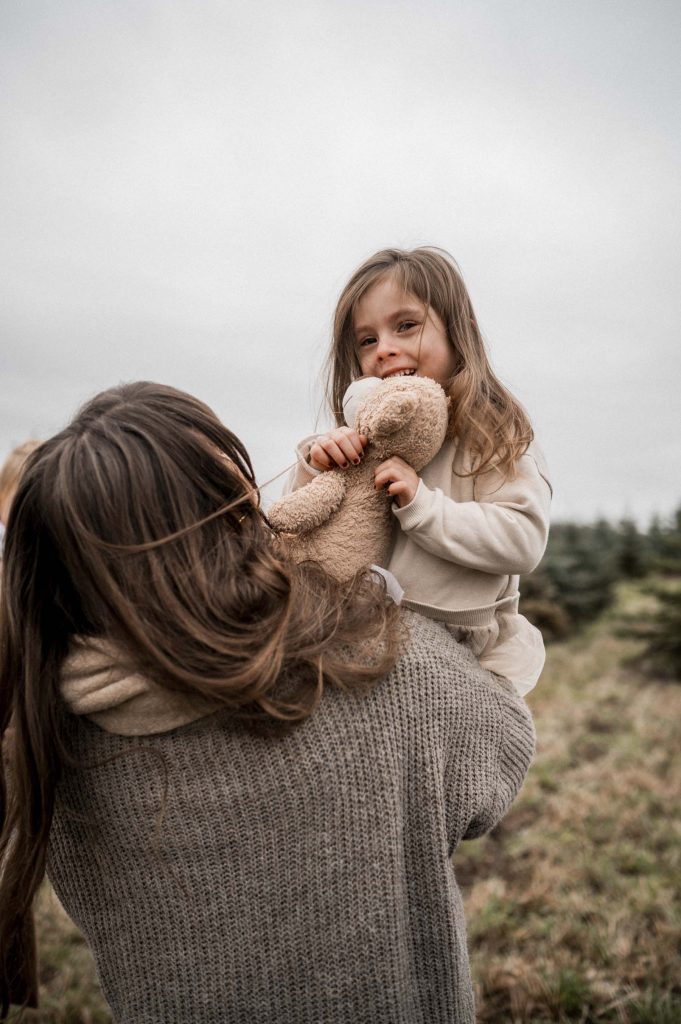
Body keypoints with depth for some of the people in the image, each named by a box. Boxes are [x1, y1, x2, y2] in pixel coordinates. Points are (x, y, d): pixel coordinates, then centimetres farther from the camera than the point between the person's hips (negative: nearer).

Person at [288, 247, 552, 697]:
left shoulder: (494, 433, -8)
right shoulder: (363, 429, 5)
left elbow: (524, 541, -18)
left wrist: (421, 504, -24)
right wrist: (314, 467, -14)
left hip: (464, 657, -4)